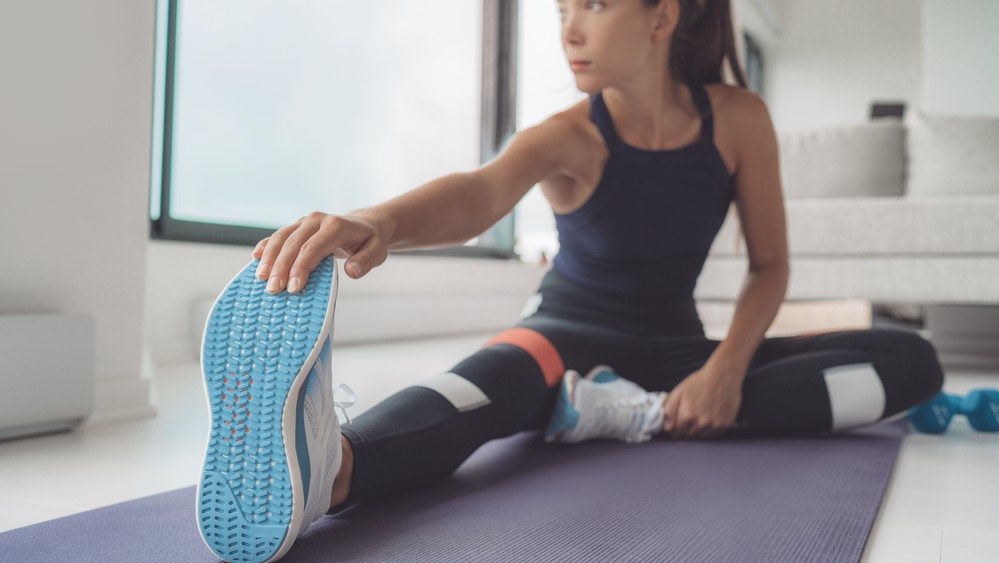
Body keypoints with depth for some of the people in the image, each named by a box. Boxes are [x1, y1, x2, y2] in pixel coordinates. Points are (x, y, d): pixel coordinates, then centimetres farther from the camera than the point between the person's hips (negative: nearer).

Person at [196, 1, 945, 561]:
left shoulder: (739, 119, -9)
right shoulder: (568, 138, -17)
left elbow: (769, 264, -2)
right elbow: (482, 190, -40)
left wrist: (727, 368, -22)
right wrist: (378, 221, -64)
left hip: (673, 348, 4)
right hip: (570, 337, -4)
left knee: (912, 362, -13)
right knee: (493, 380, -40)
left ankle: (645, 414, -27)